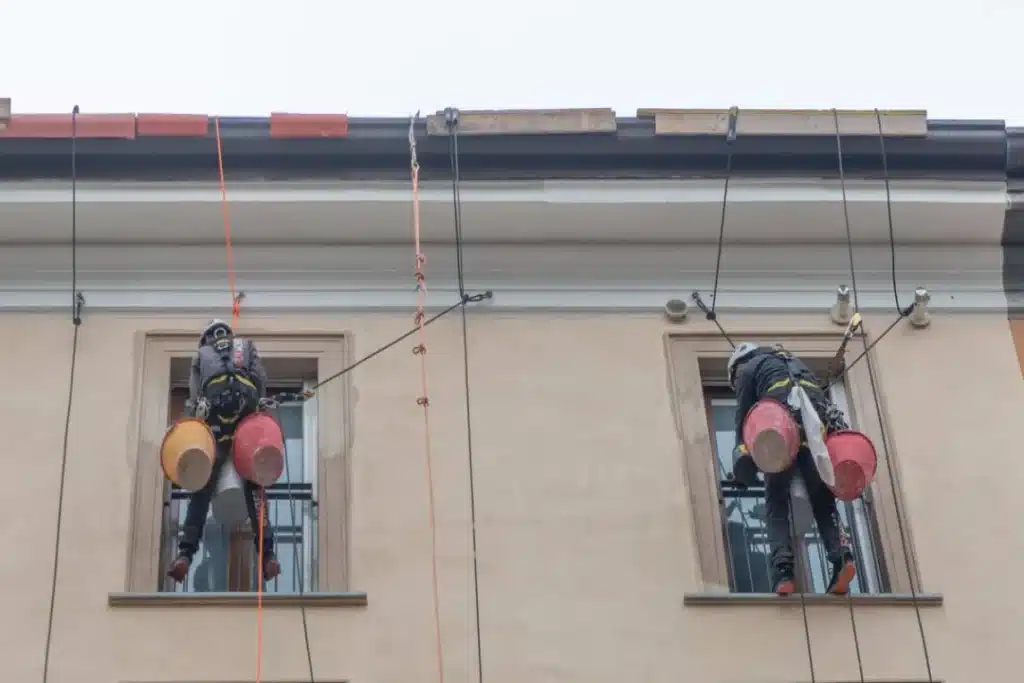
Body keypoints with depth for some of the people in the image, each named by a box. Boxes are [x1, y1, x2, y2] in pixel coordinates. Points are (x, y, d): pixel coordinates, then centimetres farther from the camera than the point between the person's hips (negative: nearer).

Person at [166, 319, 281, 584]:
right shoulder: (247, 346, 29)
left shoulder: (201, 355, 28)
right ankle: (267, 554, -12)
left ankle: (186, 554, -16)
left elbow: (194, 396, 16)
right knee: (255, 490, 3)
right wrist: (260, 410, 12)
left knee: (202, 491, -1)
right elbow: (261, 380, 10)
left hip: (214, 418, 0)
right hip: (246, 414, 0)